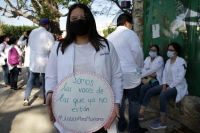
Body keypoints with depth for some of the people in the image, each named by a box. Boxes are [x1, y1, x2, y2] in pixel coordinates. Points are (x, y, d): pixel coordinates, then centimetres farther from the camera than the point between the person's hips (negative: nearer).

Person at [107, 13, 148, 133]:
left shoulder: (110, 36, 11)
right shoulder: (130, 33, -6)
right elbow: (137, 52, -14)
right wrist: (140, 67, 2)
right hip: (130, 73, -5)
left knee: (120, 100, 14)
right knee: (134, 101, 7)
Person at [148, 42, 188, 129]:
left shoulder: (181, 61, -11)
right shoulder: (168, 61, 12)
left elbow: (180, 78, -19)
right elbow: (164, 74, 7)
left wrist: (169, 88, -19)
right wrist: (164, 86, -7)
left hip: (177, 86, -8)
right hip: (167, 85, 8)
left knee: (162, 95, -33)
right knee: (150, 91, -12)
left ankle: (162, 122, -22)